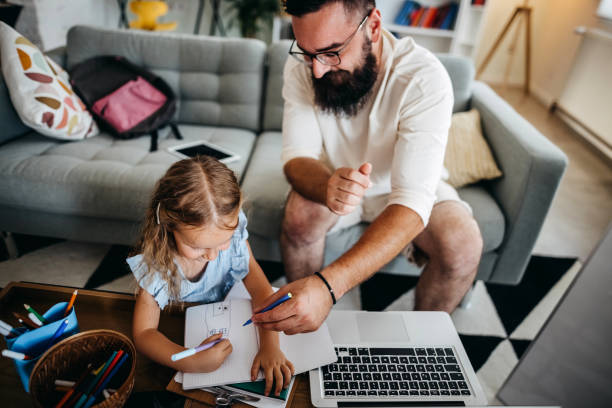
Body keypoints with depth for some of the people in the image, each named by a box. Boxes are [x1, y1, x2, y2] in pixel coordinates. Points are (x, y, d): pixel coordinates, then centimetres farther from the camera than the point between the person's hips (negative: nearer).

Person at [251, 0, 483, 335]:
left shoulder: (423, 79, -31)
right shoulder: (303, 65, -19)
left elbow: (412, 202, -39)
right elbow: (297, 157, -20)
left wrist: (328, 285, -52)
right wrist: (326, 186, -46)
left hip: (405, 186, -1)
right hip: (335, 180, 2)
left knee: (463, 245, -27)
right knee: (299, 214, -29)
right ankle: (303, 323, -2)